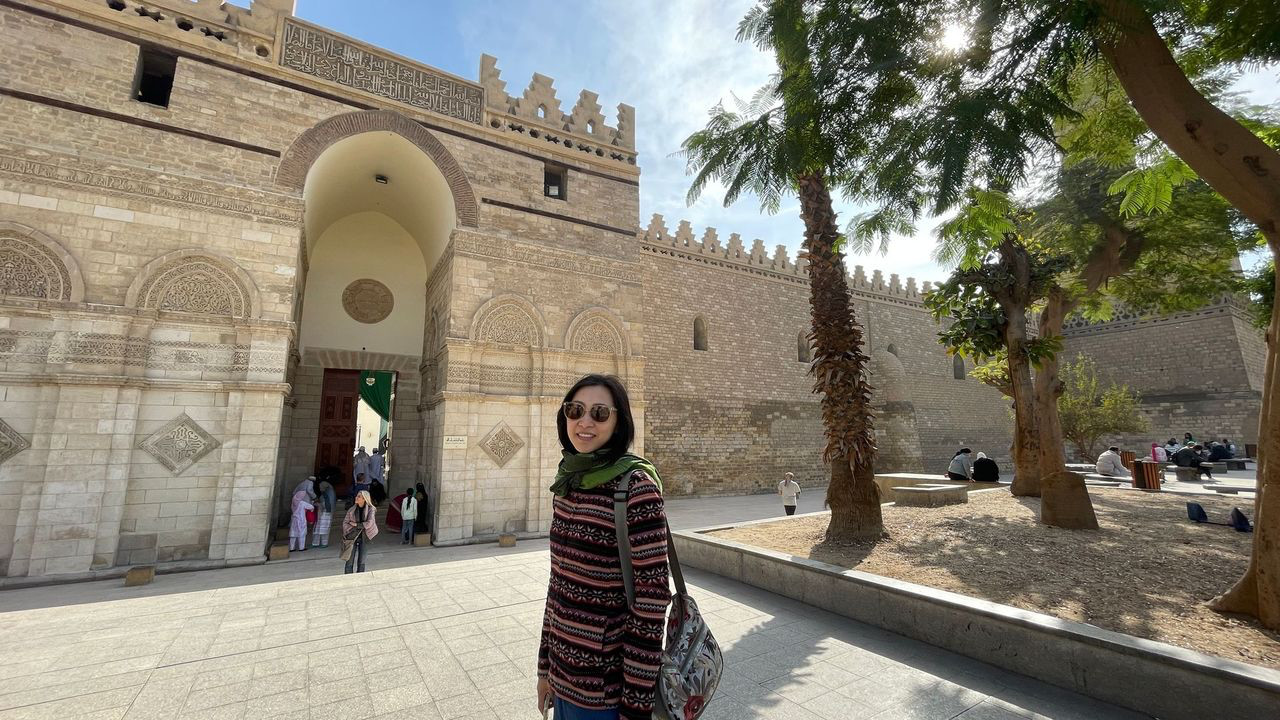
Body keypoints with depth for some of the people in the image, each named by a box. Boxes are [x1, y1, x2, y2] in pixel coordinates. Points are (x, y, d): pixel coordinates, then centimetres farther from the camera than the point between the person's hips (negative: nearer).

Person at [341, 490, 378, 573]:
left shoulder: (371, 509, -6)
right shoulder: (352, 509, 2)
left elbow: (369, 523, -16)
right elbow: (345, 522, 2)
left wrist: (356, 524, -10)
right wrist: (353, 529, -12)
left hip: (364, 538, -1)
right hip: (352, 537, 1)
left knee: (361, 561, 5)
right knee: (350, 561, 0)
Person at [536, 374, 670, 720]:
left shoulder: (636, 486, -22)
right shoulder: (566, 482, 0)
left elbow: (651, 600, -20)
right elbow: (560, 579, 8)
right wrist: (545, 665, 13)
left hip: (607, 682, -6)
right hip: (564, 669, 7)